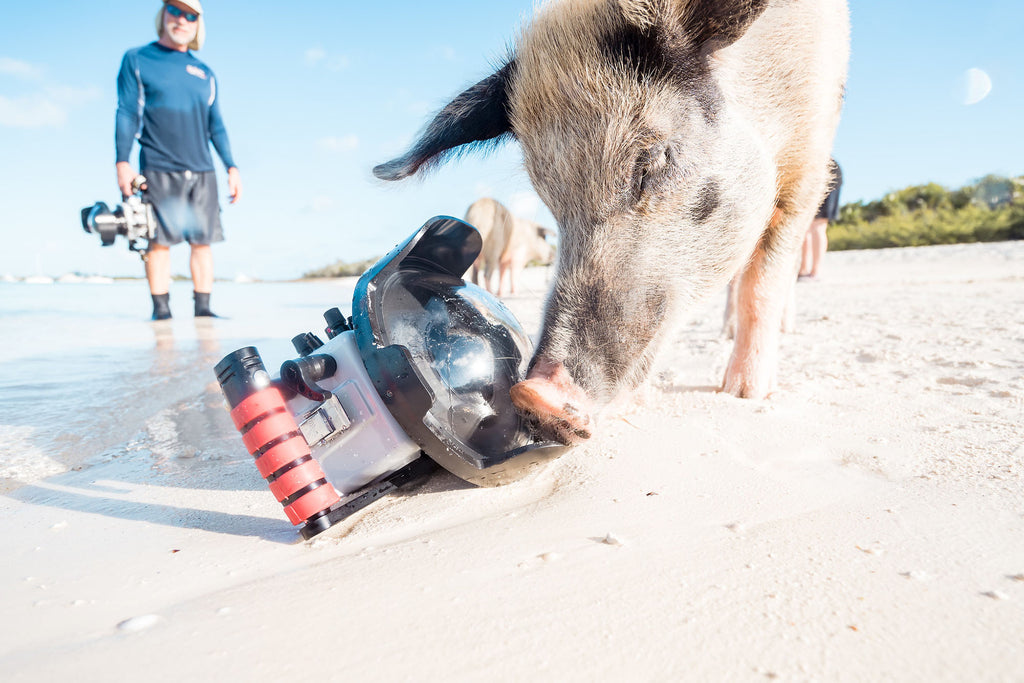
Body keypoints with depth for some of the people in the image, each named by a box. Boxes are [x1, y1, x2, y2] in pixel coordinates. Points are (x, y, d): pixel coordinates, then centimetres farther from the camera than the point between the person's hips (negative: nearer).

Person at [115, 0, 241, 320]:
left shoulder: (204, 73, 19)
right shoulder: (136, 59, 10)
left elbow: (216, 126, 18)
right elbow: (126, 113, 3)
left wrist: (232, 167, 10)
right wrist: (122, 162, -6)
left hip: (202, 172, 3)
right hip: (159, 171, -3)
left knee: (203, 240, -1)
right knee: (159, 240, -6)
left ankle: (203, 308, 4)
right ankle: (161, 309, -1)